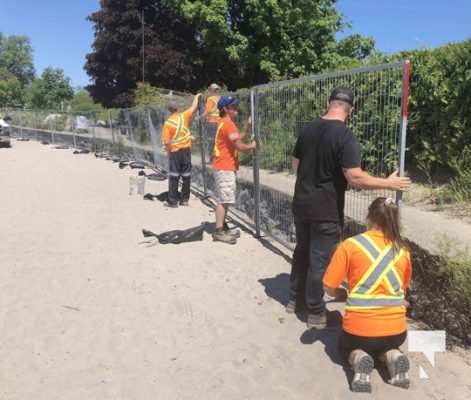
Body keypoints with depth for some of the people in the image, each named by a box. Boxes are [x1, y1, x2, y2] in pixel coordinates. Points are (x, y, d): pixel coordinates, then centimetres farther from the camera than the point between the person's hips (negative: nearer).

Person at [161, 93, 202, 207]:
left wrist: (168, 151, 6)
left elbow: (166, 142, -11)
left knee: (174, 176, 2)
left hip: (175, 151, -2)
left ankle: (172, 201, 2)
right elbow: (194, 107, 11)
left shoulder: (168, 123, -10)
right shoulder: (184, 116, -5)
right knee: (186, 175, 10)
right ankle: (184, 199, 16)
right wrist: (196, 97, 28)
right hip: (186, 149, 2)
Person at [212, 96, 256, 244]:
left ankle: (223, 229, 22)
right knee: (224, 200, -9)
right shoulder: (228, 124, -15)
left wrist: (247, 126, 11)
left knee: (223, 200, 14)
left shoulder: (225, 123, 17)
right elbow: (239, 146, -18)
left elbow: (238, 137, 18)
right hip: (225, 167, -11)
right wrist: (252, 146, -1)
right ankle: (219, 232, -7)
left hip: (225, 166, 11)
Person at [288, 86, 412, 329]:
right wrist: (389, 183, -12)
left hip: (301, 204, 6)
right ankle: (315, 312, 19)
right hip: (326, 210, -6)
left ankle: (295, 299, 34)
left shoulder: (308, 129, 4)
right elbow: (355, 178, -24)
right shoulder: (346, 137, -17)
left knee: (302, 251, 21)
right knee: (320, 259, 5)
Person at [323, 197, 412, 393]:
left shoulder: (350, 245, -9)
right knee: (386, 345, 38)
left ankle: (359, 359, -3)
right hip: (396, 330, 3)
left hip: (358, 330, -3)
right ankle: (393, 357, 3)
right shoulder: (402, 250, 3)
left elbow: (329, 288, -6)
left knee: (347, 346, 32)